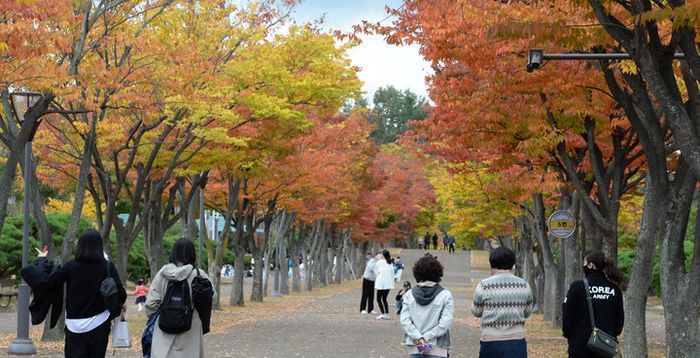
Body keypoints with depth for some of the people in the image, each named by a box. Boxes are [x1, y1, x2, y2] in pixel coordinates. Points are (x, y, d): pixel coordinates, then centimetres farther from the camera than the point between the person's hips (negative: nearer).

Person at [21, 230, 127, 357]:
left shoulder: (71, 266, -6)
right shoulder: (108, 267, -7)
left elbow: (46, 281, -1)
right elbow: (120, 293, -12)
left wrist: (42, 260, 15)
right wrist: (120, 304, 10)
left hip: (75, 325, 0)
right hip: (98, 324, 0)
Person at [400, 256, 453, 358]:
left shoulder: (409, 294, 4)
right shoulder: (445, 295, -4)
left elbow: (404, 320, -5)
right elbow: (445, 323, -12)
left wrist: (418, 338, -10)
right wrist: (426, 337, -10)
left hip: (414, 348, 3)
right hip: (437, 349, -3)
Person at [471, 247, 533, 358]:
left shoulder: (484, 285, -6)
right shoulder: (524, 285, 2)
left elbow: (476, 312, 7)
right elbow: (527, 313, 13)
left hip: (491, 342, -2)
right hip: (517, 343, 2)